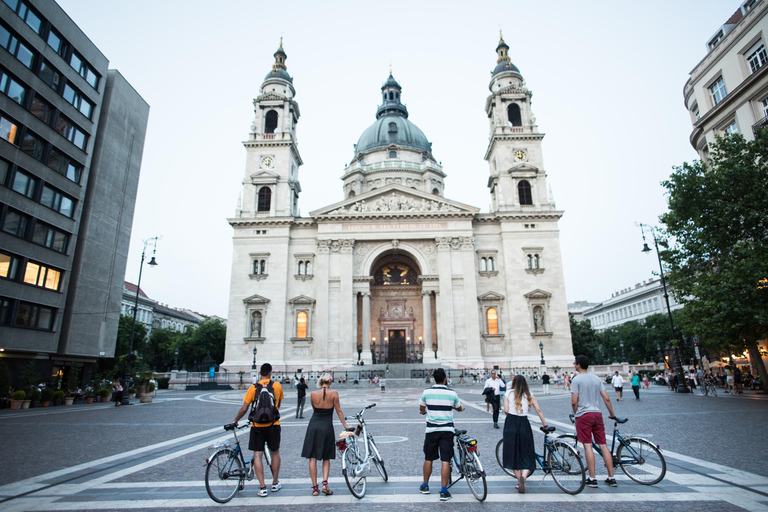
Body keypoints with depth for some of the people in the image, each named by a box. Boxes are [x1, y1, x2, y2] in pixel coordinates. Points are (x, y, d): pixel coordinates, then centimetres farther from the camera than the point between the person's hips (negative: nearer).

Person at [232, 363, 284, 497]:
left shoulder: (253, 388, -5)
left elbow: (244, 409, -5)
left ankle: (262, 487, 1)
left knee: (257, 455, 5)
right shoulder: (277, 386, -2)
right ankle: (275, 483, 28)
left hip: (257, 426, -1)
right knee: (275, 453, 18)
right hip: (273, 425, 2)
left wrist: (235, 421, 12)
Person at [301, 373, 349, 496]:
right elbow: (339, 411, -1)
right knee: (326, 458, 15)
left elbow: (314, 408, 12)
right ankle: (325, 483, 0)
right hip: (327, 426, -1)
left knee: (312, 458, 9)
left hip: (313, 426, 1)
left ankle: (315, 488, 11)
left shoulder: (313, 394, -3)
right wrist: (345, 426, 7)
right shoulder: (334, 393, -6)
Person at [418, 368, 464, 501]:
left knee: (428, 459, 14)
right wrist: (462, 408, 41)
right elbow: (458, 408, 17)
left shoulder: (427, 392, -5)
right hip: (447, 430, 0)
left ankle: (425, 486, 28)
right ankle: (443, 491, 3)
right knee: (445, 461, 2)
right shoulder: (452, 393, -3)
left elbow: (421, 409, 12)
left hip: (431, 430, 1)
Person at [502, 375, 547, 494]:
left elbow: (506, 410, -2)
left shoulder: (509, 393, 4)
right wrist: (544, 423, 10)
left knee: (513, 452, 11)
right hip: (524, 424, 1)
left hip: (511, 423, -1)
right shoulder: (529, 394, 8)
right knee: (526, 454, 8)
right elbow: (538, 410, 1)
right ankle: (523, 476, -17)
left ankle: (520, 481, 14)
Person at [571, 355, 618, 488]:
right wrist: (612, 414, 17)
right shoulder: (597, 378, 10)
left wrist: (576, 414, 5)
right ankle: (611, 478, 13)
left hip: (584, 415, -6)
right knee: (603, 445, 9)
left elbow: (574, 401, -12)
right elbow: (606, 398, 6)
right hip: (597, 414, 6)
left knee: (588, 446, -3)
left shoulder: (577, 379, -8)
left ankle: (592, 479, -1)